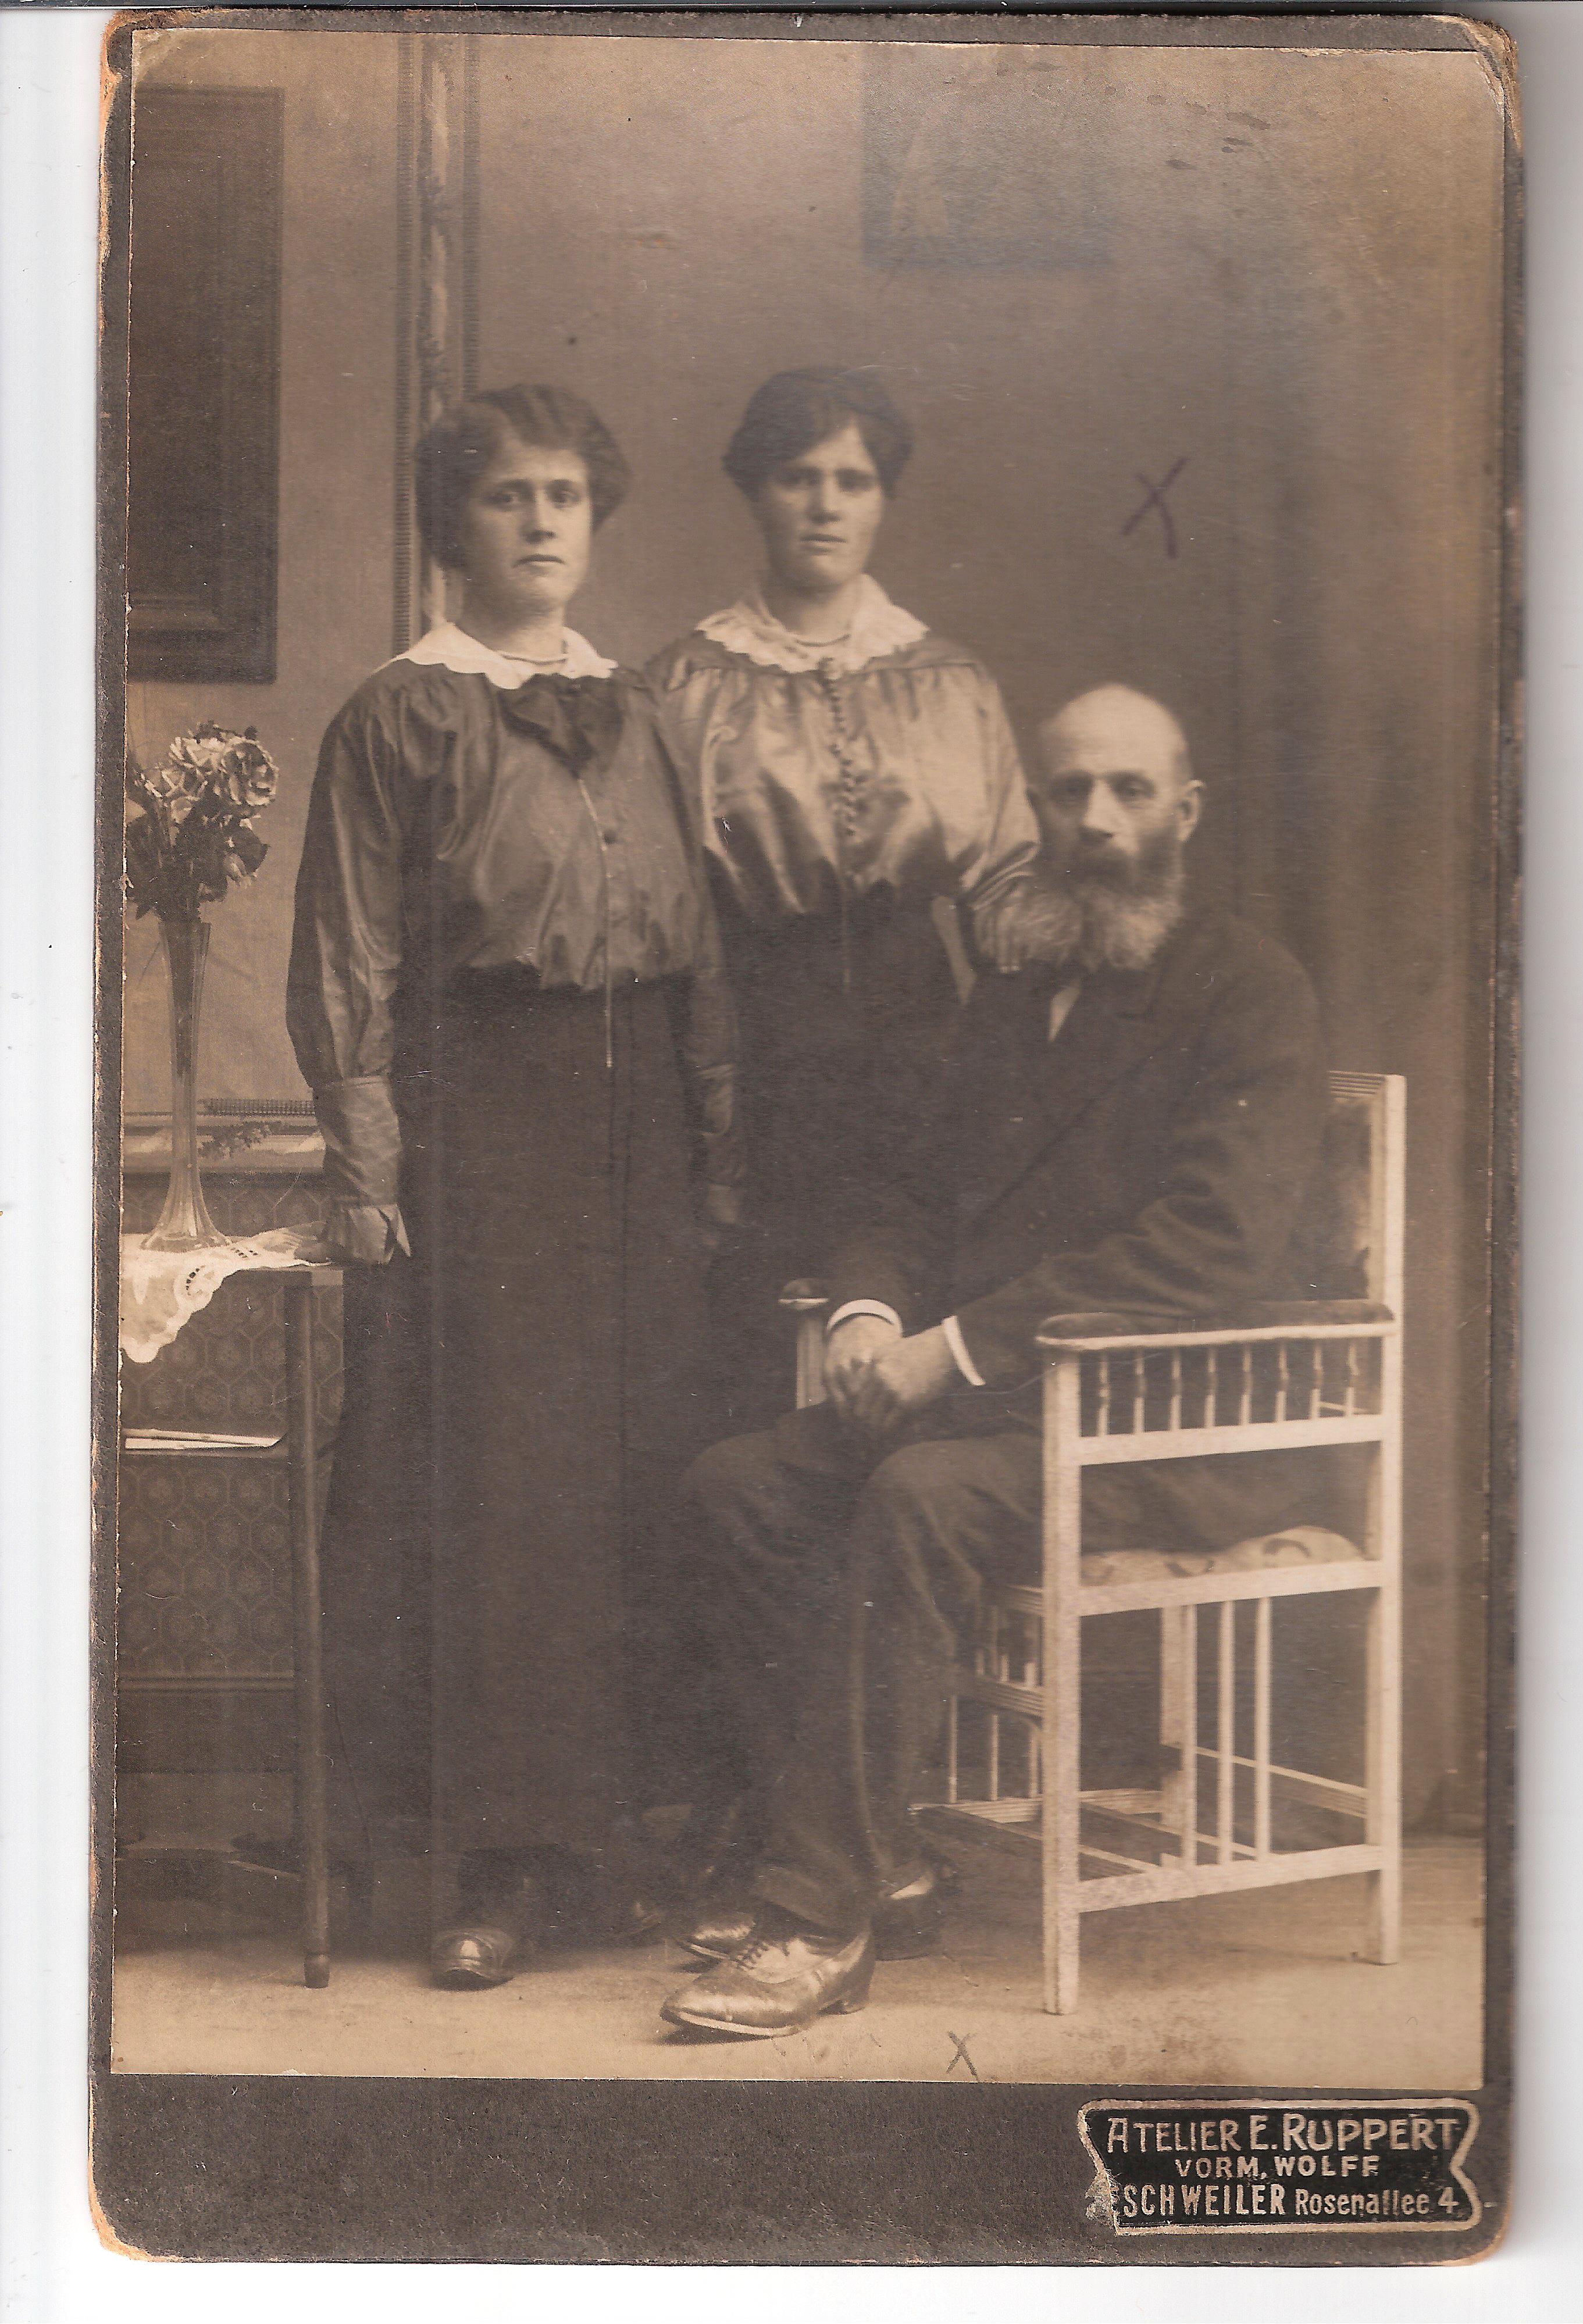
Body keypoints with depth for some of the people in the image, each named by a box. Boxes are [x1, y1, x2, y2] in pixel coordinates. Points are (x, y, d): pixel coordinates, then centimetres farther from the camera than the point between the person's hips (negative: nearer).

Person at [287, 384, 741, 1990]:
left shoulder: (634, 712, 15)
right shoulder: (400, 717, 0)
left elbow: (699, 946, 15)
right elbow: (345, 969, -4)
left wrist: (718, 1143, 8)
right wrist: (365, 1176, -12)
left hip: (636, 1126, 5)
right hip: (478, 1121, -5)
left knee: (635, 1479, 6)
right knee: (486, 1482, -4)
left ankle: (605, 1838, 17)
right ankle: (495, 1866, 6)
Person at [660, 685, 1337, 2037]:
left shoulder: (1250, 991, -5)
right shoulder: (1011, 1003, 19)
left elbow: (1218, 1242, -18)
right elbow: (929, 1201, 22)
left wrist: (963, 1343, -20)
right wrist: (870, 1309, -3)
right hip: (1011, 1398, 8)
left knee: (922, 1498, -32)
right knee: (739, 1486, -9)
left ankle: (824, 1918, -24)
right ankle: (866, 1861, -5)